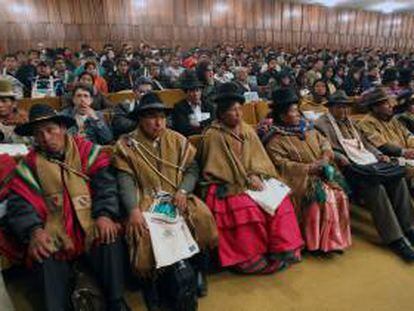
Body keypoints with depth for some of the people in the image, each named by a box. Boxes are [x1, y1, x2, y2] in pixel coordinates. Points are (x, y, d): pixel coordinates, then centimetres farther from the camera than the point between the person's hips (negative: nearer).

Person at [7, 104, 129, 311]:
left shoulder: (86, 150, 8)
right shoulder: (30, 164, 11)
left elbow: (105, 183, -3)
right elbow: (20, 202, 1)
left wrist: (105, 214, -20)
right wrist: (34, 230, -18)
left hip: (91, 221, -1)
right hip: (55, 229, 1)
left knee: (110, 240, -27)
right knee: (45, 256, -28)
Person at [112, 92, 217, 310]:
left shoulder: (177, 140, 11)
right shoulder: (126, 145, 3)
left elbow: (192, 168, 6)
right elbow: (126, 181, -8)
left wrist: (183, 190, -14)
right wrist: (133, 210, -23)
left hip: (177, 197, 3)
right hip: (146, 200, -2)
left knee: (203, 217, -24)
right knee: (145, 230, -31)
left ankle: (193, 263, 3)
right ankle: (154, 278, -3)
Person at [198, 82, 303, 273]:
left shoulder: (248, 131, 13)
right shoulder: (213, 135, -6)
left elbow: (259, 158, 8)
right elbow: (216, 169, -10)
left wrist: (255, 175, -13)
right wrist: (245, 179, -15)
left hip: (253, 181, 6)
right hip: (227, 187, -5)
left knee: (280, 201, -17)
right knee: (248, 210, -30)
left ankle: (281, 250, -6)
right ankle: (251, 258, -12)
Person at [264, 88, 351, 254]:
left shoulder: (306, 128, 15)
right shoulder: (275, 139, -7)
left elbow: (323, 141, 19)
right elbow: (282, 165, -15)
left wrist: (326, 154, -4)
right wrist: (309, 167, -18)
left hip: (321, 173, 6)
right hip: (300, 178, -6)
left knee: (339, 193, -16)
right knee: (324, 197, -26)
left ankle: (337, 238, -2)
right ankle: (320, 243, -10)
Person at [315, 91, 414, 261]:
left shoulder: (350, 121, 27)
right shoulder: (321, 124, 1)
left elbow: (364, 143, 26)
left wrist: (379, 155, 12)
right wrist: (339, 157, -23)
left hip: (369, 161, 8)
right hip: (349, 167, -8)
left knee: (399, 179, -13)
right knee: (376, 188, -27)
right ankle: (394, 239, -17)